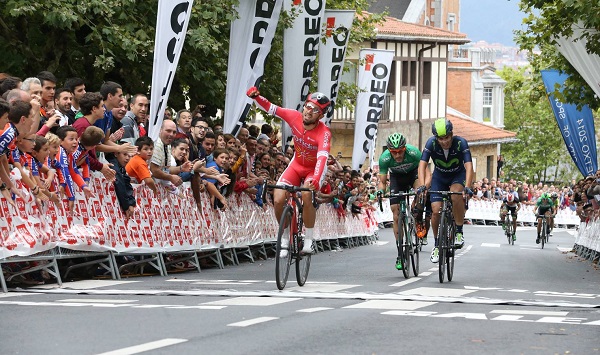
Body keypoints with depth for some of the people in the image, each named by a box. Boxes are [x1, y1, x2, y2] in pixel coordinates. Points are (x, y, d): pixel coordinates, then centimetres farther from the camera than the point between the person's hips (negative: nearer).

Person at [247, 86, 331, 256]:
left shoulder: (324, 133, -32)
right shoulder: (295, 117, -20)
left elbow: (322, 157, -48)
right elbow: (270, 108, -10)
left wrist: (315, 180, -64)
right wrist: (256, 96, -30)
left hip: (315, 169, -4)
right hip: (297, 165, 4)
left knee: (306, 196, -32)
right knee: (278, 199, -16)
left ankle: (309, 240, -15)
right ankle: (285, 239, 5)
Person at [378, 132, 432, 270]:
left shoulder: (413, 152, -35)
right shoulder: (384, 158, -30)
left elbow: (427, 172, -32)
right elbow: (382, 181, -19)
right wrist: (380, 190, -42)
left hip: (413, 172, -1)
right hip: (396, 177, 1)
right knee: (397, 216, -8)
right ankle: (400, 255, -1)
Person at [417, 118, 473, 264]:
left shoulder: (461, 143, -29)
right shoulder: (431, 143, -25)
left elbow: (469, 166, -37)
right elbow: (422, 165, -30)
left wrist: (467, 187, -53)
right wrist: (422, 185, -46)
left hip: (458, 175, -2)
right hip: (439, 176, 2)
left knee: (456, 194, -35)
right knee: (436, 211, -11)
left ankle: (459, 232, -18)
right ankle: (437, 245, 11)